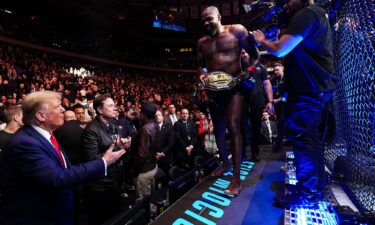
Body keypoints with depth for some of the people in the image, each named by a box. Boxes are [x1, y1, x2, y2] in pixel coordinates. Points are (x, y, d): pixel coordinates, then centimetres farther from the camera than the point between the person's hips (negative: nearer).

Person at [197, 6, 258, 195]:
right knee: (218, 128, 12)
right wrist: (202, 74, -6)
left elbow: (253, 53, 1)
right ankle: (225, 163, 34)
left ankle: (236, 177, -12)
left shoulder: (236, 31, -2)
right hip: (214, 89, 6)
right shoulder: (202, 42, 11)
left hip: (234, 86, -5)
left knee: (233, 126, -19)